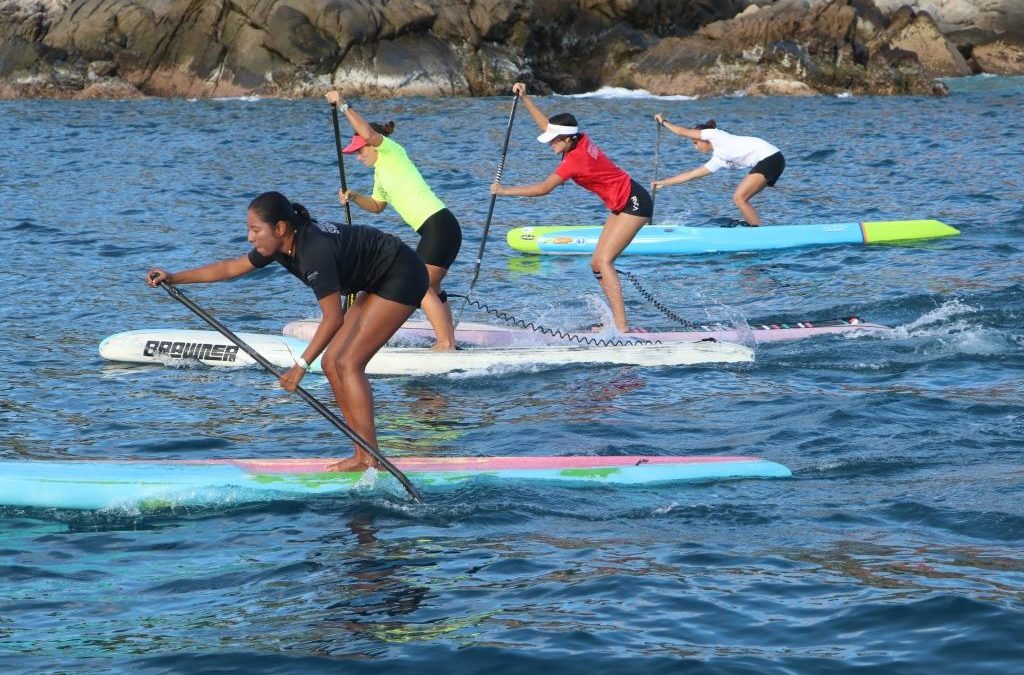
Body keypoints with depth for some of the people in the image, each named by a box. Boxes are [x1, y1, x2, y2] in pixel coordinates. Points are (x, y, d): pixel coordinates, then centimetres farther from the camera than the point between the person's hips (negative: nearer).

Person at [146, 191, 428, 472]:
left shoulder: (315, 251, -31)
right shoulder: (283, 245, -3)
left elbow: (333, 318, -29)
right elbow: (230, 268, 8)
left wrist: (301, 364, -28)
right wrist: (174, 278, 7)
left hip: (402, 277, -10)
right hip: (380, 282, 10)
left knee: (348, 363, -14)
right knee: (331, 364, 5)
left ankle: (369, 458, -14)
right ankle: (364, 455, 5)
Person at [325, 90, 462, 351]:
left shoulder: (391, 151, -4)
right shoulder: (381, 172, 23)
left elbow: (368, 134, -23)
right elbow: (377, 205, 34)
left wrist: (343, 105, -16)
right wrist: (354, 198, 16)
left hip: (438, 226, -10)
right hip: (436, 230, 10)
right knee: (430, 289, 15)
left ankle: (446, 342, -12)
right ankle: (448, 341, 17)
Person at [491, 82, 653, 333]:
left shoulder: (576, 158, -24)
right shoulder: (580, 140, 1)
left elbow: (545, 188, -25)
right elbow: (546, 125, 17)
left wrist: (505, 191, -20)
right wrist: (525, 99, 14)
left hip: (634, 204, -10)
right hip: (623, 205, 10)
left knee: (604, 261, -18)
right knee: (596, 263, 6)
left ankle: (622, 328, -25)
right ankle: (619, 321, 5)